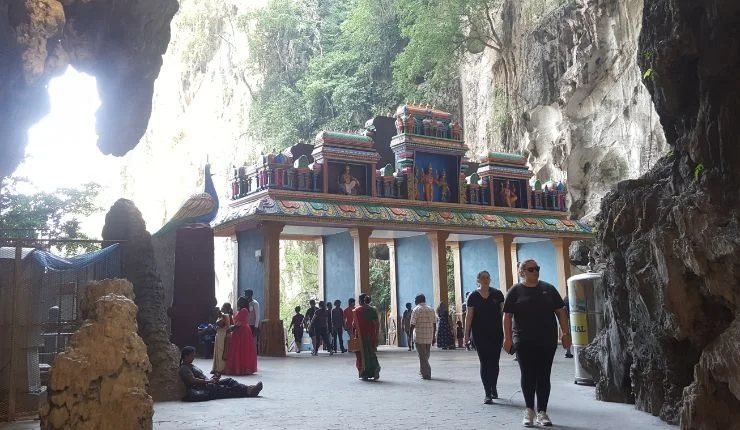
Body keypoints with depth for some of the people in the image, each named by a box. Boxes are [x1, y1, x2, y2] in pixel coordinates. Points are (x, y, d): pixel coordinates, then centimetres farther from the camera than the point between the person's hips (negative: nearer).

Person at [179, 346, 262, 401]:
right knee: (224, 389, -19)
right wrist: (209, 381, -18)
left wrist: (212, 378, 5)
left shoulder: (190, 365, 22)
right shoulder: (184, 368, -10)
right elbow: (192, 380, -22)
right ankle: (248, 391, -25)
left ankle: (248, 388, -15)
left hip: (208, 384, 10)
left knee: (229, 380, -3)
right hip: (201, 389, -10)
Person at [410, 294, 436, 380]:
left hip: (419, 336, -5)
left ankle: (426, 374, -3)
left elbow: (413, 324, -10)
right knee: (426, 355, 18)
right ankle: (422, 371, 28)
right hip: (429, 336, 5)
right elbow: (434, 324, 9)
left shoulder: (416, 310, -6)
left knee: (422, 356, 0)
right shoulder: (431, 310, 10)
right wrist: (434, 336, 14)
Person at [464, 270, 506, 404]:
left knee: (494, 362, 7)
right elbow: (469, 316, 0)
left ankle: (493, 388, 28)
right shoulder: (473, 296, 0)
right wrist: (466, 335, -4)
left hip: (496, 333, 1)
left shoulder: (497, 294, 3)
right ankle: (487, 394, 1)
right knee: (484, 363, -1)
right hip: (480, 334, -1)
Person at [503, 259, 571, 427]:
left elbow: (561, 312, 10)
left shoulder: (548, 289, 9)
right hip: (524, 342, -2)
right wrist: (507, 338, -7)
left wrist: (565, 333, 3)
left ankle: (541, 413, 12)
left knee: (544, 377, 4)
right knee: (527, 375, 0)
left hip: (547, 341, 2)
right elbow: (507, 316, 0)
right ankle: (529, 410, 16)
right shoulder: (515, 291, 2)